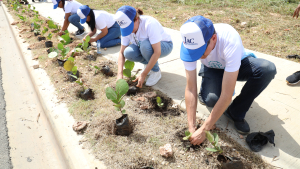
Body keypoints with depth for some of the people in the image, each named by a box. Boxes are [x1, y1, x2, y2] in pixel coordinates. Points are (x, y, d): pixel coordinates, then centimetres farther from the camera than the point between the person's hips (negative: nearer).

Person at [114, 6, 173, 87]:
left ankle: (156, 72, -14)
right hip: (144, 47, 5)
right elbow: (122, 52, -12)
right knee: (128, 53, -26)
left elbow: (157, 52, -36)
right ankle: (149, 64, 2)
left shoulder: (150, 24, -33)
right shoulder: (126, 28, -16)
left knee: (145, 44, -38)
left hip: (164, 46, -5)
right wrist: (120, 75, -25)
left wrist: (143, 74, -34)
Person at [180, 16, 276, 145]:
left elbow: (227, 95, -39)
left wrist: (203, 130, -36)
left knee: (268, 69, -32)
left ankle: (235, 113, -13)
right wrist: (192, 128, -28)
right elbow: (190, 89, -25)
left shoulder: (231, 42, -40)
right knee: (211, 99, -32)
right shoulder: (190, 45, -30)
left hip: (237, 65, 0)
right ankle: (205, 91, 7)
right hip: (212, 69, 1)